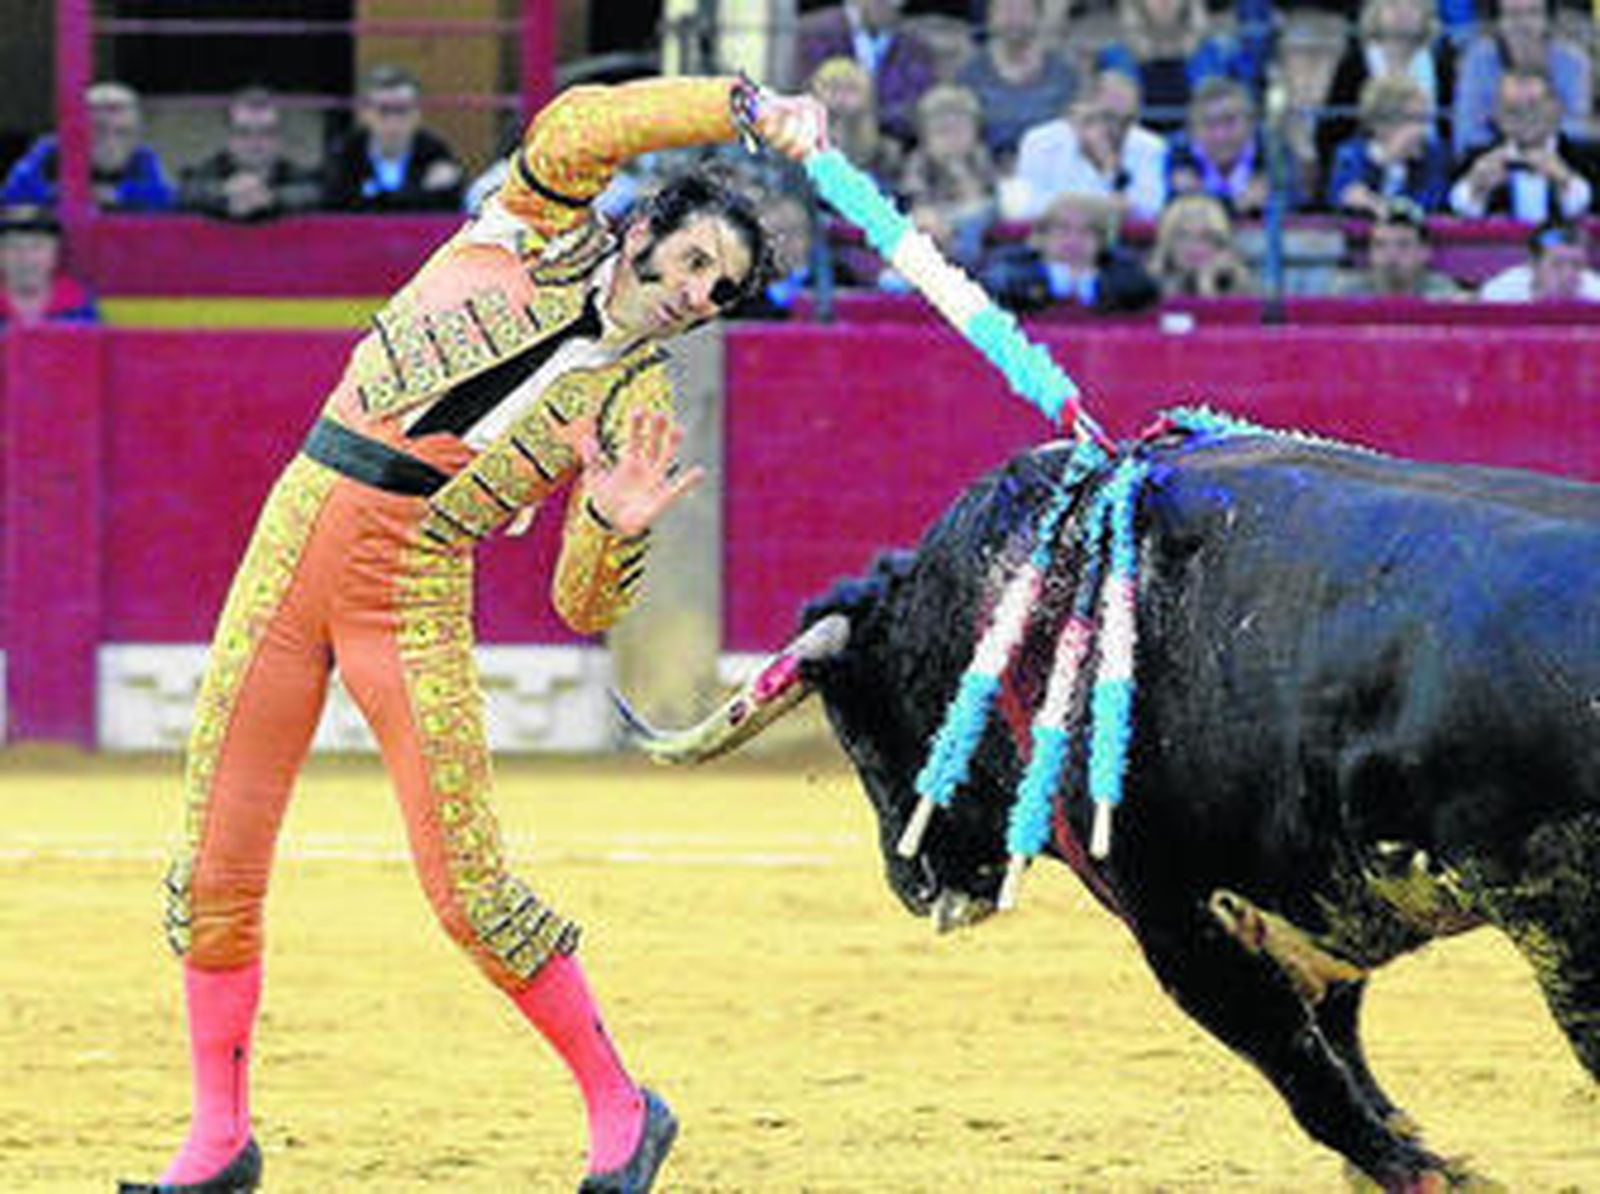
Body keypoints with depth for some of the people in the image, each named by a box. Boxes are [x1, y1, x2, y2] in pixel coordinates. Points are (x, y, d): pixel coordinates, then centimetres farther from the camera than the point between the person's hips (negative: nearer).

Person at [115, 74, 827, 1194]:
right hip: (298, 529, 1)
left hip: (417, 595, -1)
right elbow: (580, 129, -13)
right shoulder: (543, 232, 7)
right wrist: (749, 110, -18)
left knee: (468, 889, -10)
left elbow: (585, 607, 1)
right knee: (215, 864, 1)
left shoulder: (638, 410, 5)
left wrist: (615, 529, -19)